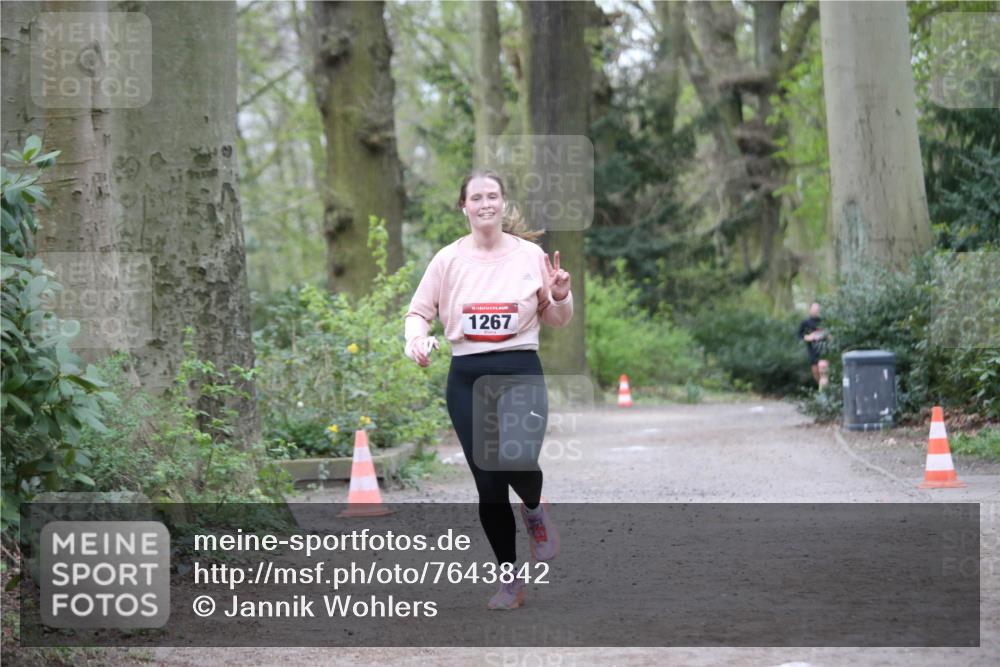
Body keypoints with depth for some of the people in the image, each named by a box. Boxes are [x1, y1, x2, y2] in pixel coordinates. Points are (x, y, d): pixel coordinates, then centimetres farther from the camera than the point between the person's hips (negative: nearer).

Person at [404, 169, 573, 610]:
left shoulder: (531, 255, 3)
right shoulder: (448, 258, 3)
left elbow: (556, 322, 12)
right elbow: (419, 311, 9)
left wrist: (560, 296, -10)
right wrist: (416, 337, -12)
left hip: (520, 371, -1)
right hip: (467, 377, 2)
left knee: (519, 460, -26)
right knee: (488, 484, 3)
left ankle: (534, 509, 13)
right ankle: (510, 579, 18)